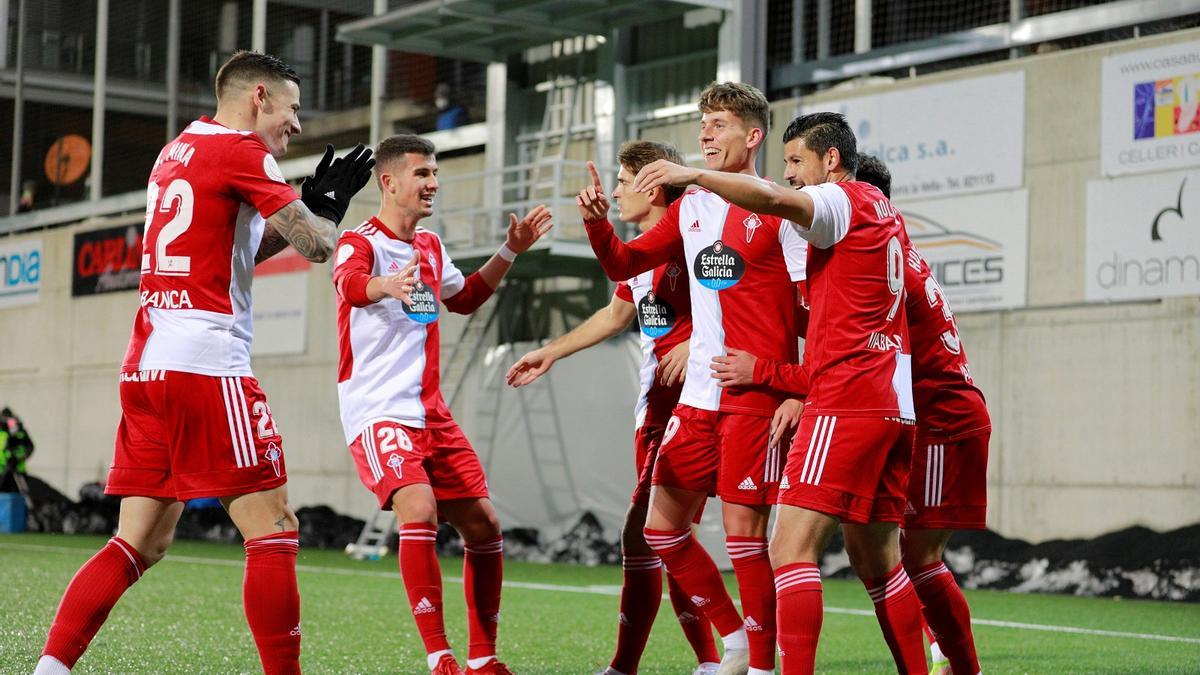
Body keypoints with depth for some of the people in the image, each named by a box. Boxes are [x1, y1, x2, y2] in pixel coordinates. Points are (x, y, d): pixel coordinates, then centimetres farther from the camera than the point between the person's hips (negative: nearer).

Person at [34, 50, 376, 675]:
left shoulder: (176, 151, 21)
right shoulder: (241, 151, -5)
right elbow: (317, 245, -5)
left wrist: (311, 202, 24)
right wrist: (327, 210, 16)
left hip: (145, 366, 9)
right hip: (206, 367, -9)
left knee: (139, 544, 9)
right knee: (273, 531, -4)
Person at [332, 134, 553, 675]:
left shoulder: (430, 246, 14)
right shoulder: (360, 241, -9)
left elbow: (465, 298, 34)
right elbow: (349, 284, -34)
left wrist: (510, 252, 23)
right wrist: (387, 285, -56)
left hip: (431, 413, 8)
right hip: (377, 412, -7)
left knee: (482, 523, 4)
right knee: (420, 511, -28)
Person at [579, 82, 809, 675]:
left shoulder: (777, 208, -6)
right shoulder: (690, 207, 14)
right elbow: (624, 265, 19)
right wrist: (598, 223, -1)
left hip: (755, 396, -7)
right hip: (698, 397, 7)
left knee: (743, 530, -8)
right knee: (662, 526, 7)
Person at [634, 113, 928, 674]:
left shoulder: (843, 201, -4)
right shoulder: (885, 213, 22)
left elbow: (772, 199, -27)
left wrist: (693, 175, -28)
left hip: (845, 404, -10)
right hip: (894, 402, 10)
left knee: (792, 547, -14)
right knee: (875, 557, 14)